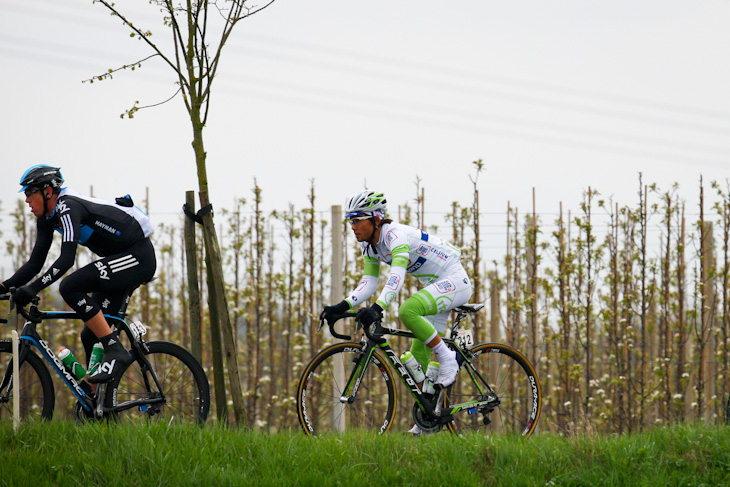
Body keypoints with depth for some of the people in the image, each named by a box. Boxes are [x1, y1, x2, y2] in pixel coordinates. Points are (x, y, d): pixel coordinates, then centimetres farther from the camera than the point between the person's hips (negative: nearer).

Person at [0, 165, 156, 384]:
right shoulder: (46, 218, 6)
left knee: (70, 287, -25)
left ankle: (115, 351, -24)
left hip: (138, 257, -10)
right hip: (121, 259, 10)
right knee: (91, 335, 5)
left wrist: (33, 288, -36)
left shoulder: (68, 207, -21)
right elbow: (35, 263, 8)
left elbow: (66, 260, -32)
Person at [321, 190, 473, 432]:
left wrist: (377, 308, -52)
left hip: (455, 282, -9)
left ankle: (447, 358, -19)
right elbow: (368, 283, 1)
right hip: (435, 287, 10)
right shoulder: (370, 246, 2)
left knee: (407, 311, -34)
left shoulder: (396, 235, -26)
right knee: (417, 358, 5)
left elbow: (397, 276, -40)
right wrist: (343, 306, -13)